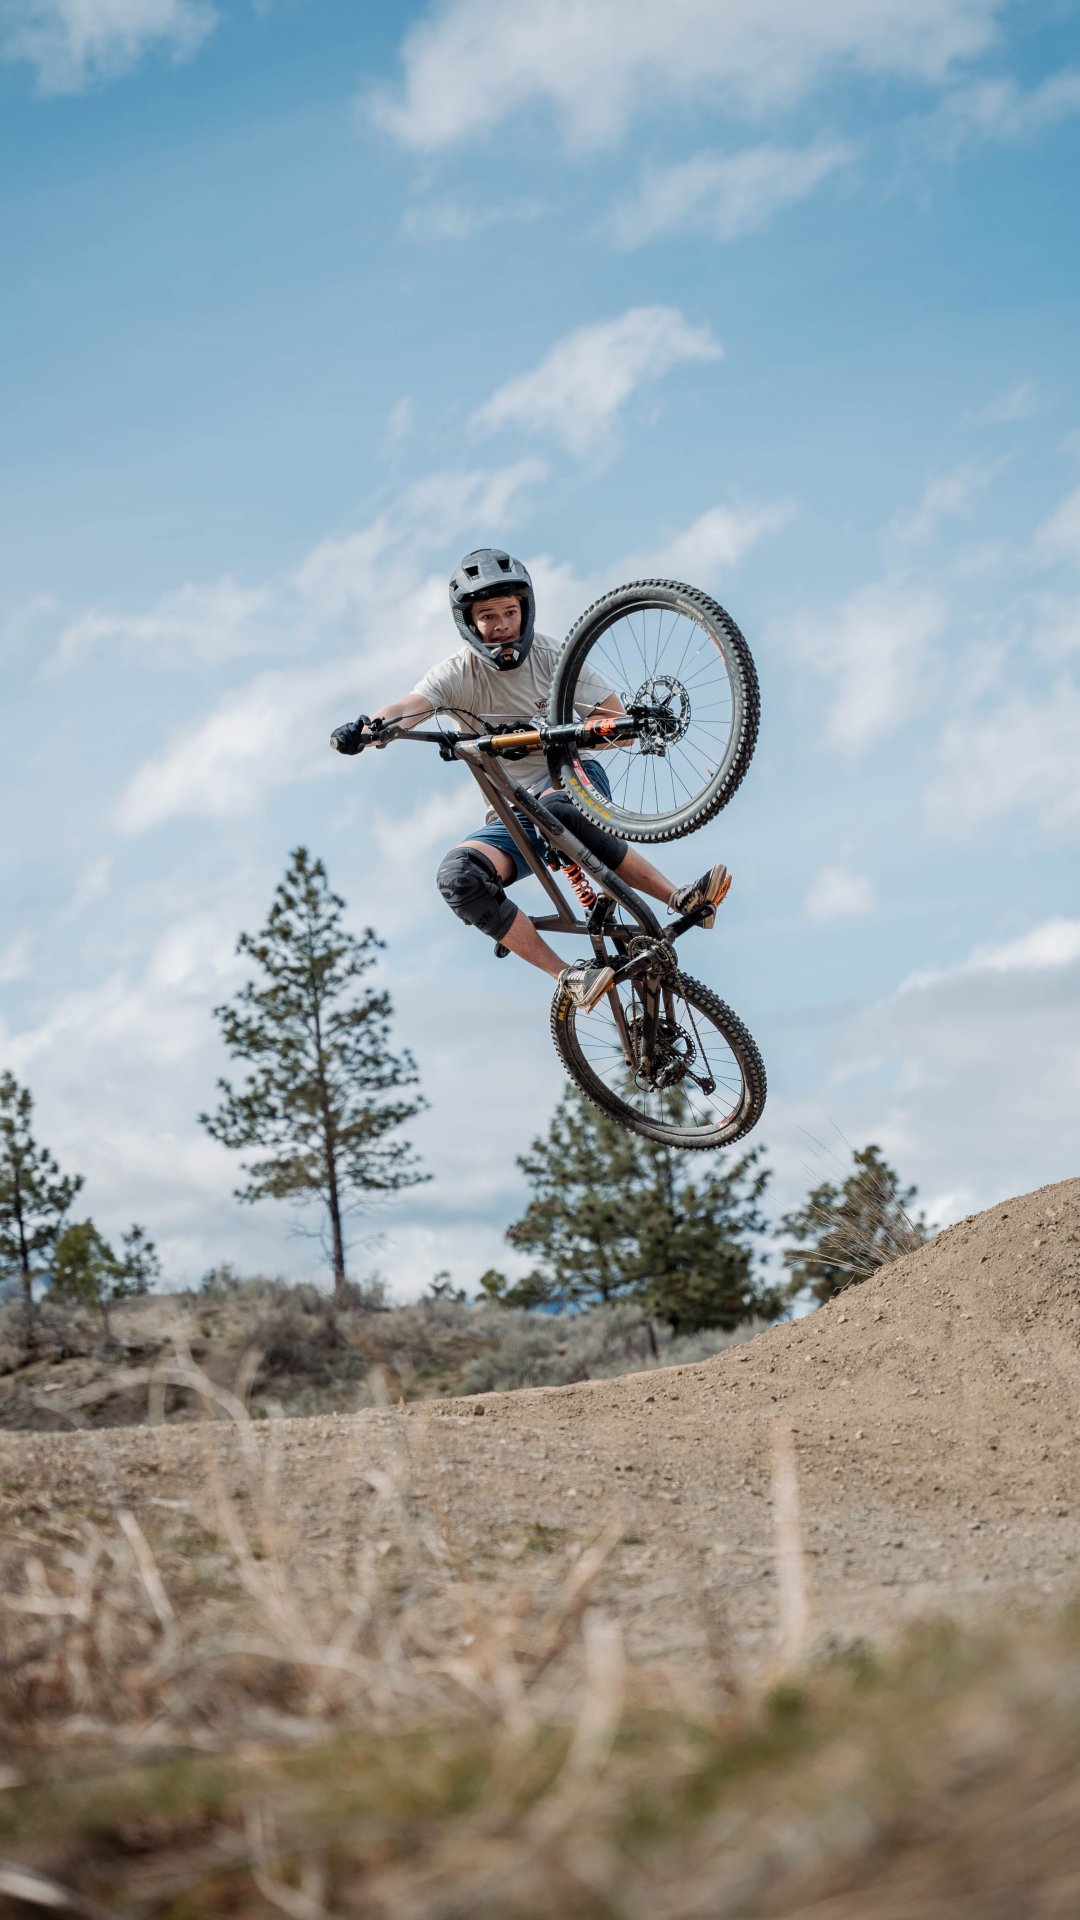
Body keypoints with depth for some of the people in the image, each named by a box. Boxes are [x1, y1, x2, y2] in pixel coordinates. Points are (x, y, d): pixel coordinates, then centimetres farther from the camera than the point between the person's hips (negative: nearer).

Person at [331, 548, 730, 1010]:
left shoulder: (551, 658, -5)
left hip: (571, 783, -1)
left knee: (553, 811, -39)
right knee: (459, 877, -30)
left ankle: (681, 901, -35)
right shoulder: (458, 674, -8)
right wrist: (367, 727, -52)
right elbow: (409, 707, -29)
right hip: (513, 816, 2)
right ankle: (570, 978, -31)